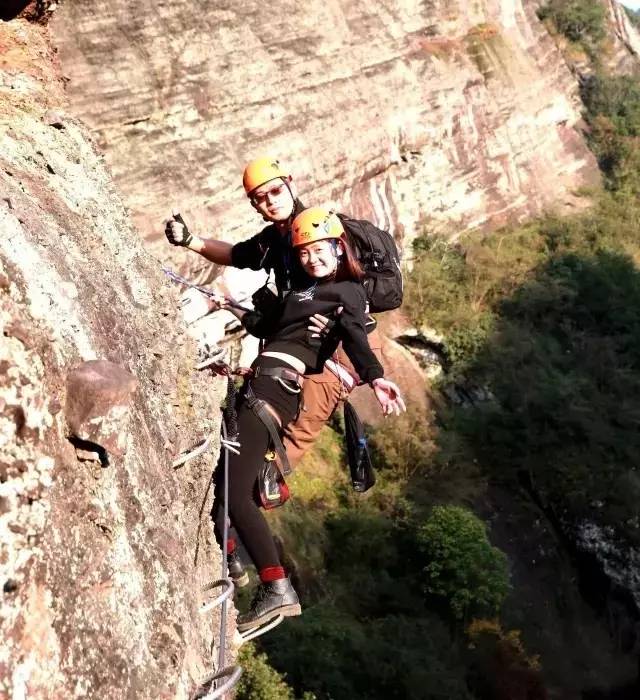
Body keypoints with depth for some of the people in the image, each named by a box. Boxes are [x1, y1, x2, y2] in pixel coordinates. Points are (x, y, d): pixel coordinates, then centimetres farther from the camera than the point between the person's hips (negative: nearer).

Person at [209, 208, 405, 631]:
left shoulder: (348, 291, 2)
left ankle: (277, 590, -20)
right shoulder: (303, 290, 26)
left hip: (278, 384, -9)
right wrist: (235, 310, 50)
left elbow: (356, 339, -17)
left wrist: (375, 378, -35)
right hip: (263, 381, 9)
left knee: (235, 492, -18)